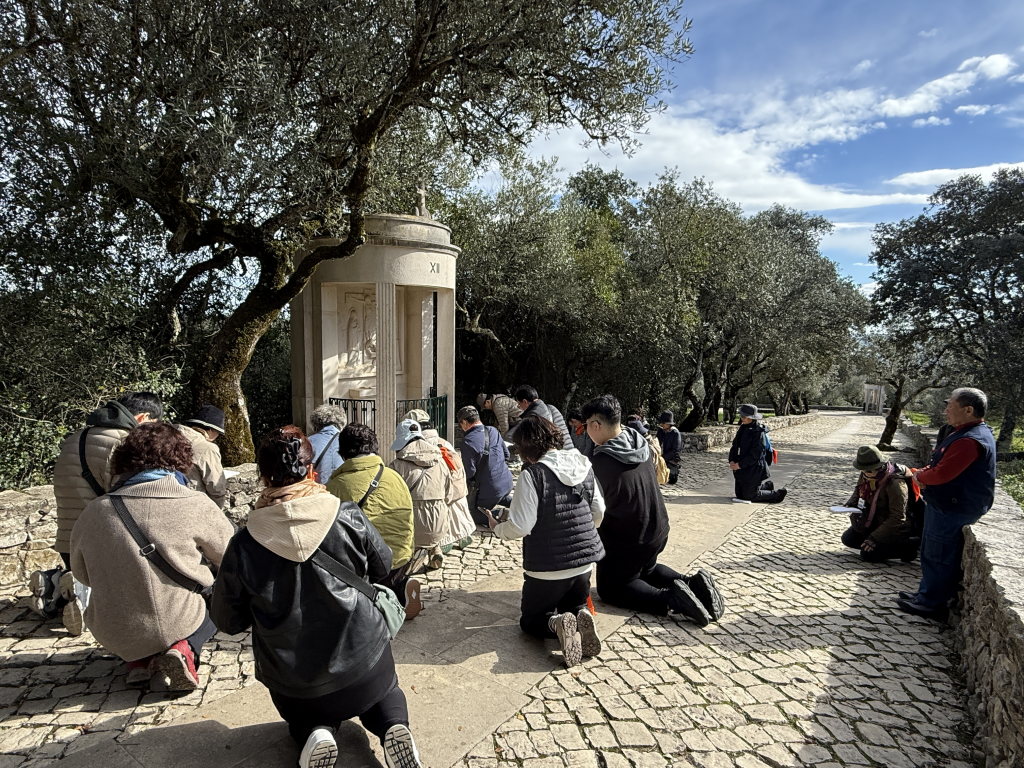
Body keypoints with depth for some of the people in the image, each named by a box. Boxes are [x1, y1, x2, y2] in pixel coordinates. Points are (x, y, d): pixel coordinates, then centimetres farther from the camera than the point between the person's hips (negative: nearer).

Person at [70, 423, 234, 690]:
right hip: (176, 624, -4)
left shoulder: (94, 511, -8)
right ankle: (183, 648, 0)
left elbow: (81, 573, 10)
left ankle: (138, 660, 10)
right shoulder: (196, 505, -17)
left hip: (113, 635, 4)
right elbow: (230, 557, 0)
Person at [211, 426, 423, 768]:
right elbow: (383, 567, 1)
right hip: (365, 666, 0)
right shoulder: (349, 517, -17)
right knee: (385, 692, 34)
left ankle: (315, 734, 1)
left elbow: (227, 621, -4)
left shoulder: (244, 545, -17)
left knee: (303, 717, 35)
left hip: (293, 685, 0)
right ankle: (393, 725, 1)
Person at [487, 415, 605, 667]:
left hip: (547, 567, -5)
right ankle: (582, 618, -6)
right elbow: (599, 512, 7)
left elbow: (520, 527, -20)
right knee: (575, 606, 30)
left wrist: (497, 528, 1)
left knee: (531, 619, 18)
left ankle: (556, 624, -15)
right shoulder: (583, 465, -2)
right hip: (585, 560, 5)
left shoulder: (533, 474, -21)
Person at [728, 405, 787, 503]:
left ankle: (778, 494, 19)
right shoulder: (742, 429, 6)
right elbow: (735, 446, 8)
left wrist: (740, 465, -22)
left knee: (749, 496, 0)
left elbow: (754, 454, -22)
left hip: (753, 471, -8)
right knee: (739, 495, 17)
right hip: (741, 470, 8)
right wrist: (731, 461, -7)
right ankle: (766, 486, 36)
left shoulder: (759, 433, -18)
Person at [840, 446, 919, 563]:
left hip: (895, 529, -8)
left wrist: (875, 537, -28)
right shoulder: (866, 475, -7)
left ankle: (908, 546, -5)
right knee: (848, 538, 5)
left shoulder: (895, 485, -30)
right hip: (874, 522, 8)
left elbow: (897, 518, -27)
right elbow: (858, 491, 15)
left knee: (868, 554, -17)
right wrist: (851, 503, -9)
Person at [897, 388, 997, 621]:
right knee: (930, 552, 20)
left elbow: (942, 474, -28)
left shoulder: (970, 441, -26)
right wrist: (922, 474, -1)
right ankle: (926, 594, 32)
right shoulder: (967, 432, 11)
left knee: (939, 556, 1)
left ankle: (932, 604, 13)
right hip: (946, 504, 11)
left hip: (953, 508, -11)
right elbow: (942, 465, 18)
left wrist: (920, 476, -7)